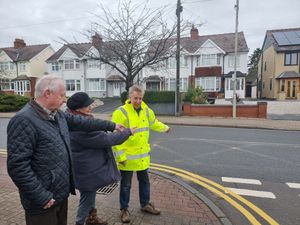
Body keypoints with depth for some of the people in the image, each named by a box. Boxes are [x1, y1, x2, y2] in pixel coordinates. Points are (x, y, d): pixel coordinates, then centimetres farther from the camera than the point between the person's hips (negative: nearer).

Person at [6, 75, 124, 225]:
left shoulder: (57, 115, 5)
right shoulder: (24, 120, -23)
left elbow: (82, 122, 13)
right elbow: (18, 165, -25)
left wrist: (111, 125, 16)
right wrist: (40, 196, -22)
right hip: (44, 200, -8)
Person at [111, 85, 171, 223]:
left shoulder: (146, 110, 1)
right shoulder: (121, 113, -19)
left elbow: (154, 123, 22)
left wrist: (165, 128, 35)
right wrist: (120, 156, -21)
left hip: (143, 155, 6)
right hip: (127, 157, -6)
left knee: (144, 181, 20)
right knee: (126, 185, 11)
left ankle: (145, 205, 42)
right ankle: (124, 210, 32)